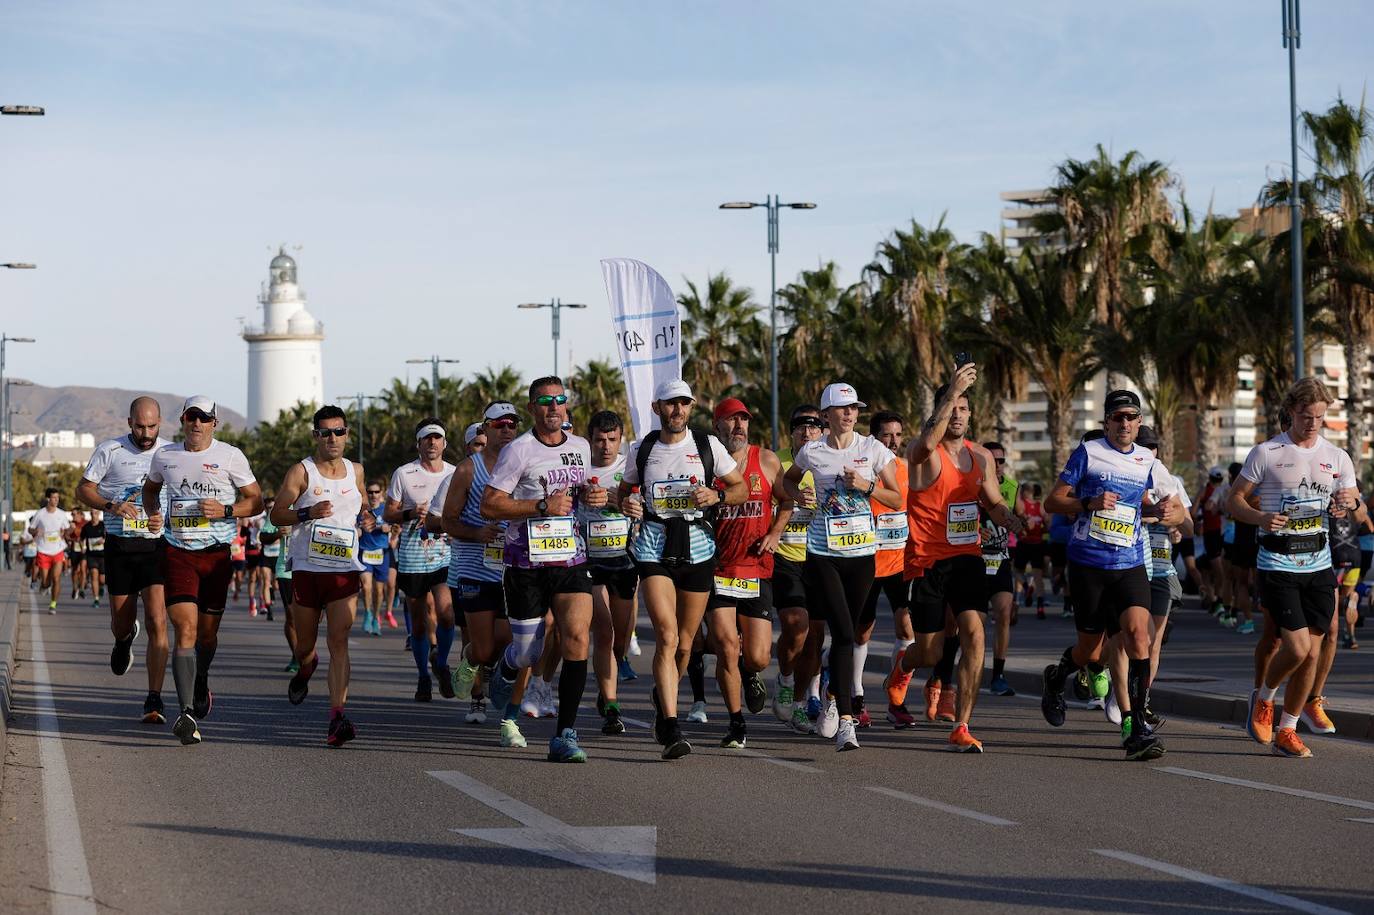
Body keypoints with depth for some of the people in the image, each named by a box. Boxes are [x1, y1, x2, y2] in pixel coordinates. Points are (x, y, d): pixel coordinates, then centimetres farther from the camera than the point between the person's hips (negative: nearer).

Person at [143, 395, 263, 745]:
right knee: (186, 630, -15)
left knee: (208, 632, 10)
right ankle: (187, 713, -23)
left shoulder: (230, 456, -1)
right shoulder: (164, 456, 6)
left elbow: (255, 501, 3)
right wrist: (152, 513, 5)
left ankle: (201, 681, 44)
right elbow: (150, 488, 25)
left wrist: (225, 510, -14)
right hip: (177, 553, 0)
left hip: (216, 554, 0)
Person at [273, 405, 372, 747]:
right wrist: (307, 514, -21)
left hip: (345, 570, 1)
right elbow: (277, 514, -3)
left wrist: (368, 519, 6)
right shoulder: (301, 471, -2)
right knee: (305, 644, 11)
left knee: (339, 642, -12)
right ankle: (305, 669, 49)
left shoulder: (356, 471, 10)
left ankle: (337, 716, -18)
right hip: (307, 568, -1)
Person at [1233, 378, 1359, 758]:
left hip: (1318, 562, 4)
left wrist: (1350, 502, -13)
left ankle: (1286, 731, 16)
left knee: (1312, 653, 2)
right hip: (1278, 564, -4)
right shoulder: (1266, 453, -2)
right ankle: (1264, 696, 17)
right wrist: (1261, 518, -20)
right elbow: (1234, 501, 0)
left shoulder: (1337, 458, 8)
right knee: (1297, 647, -14)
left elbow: (1355, 507, 12)